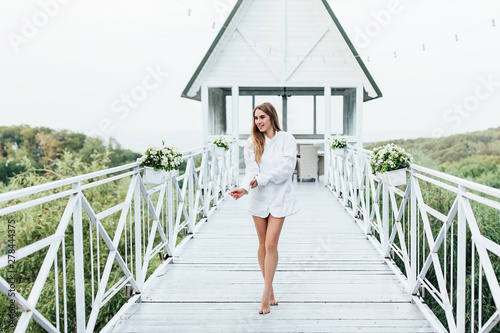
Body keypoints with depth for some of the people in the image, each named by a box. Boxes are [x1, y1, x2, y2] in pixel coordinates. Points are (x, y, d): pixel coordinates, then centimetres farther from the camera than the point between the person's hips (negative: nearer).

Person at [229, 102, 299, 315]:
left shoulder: (286, 139, -2)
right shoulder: (252, 143, 4)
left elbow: (287, 166, -14)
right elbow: (251, 170, -7)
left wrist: (261, 179, -19)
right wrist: (244, 187, -27)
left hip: (279, 197, -2)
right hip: (258, 197, 2)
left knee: (271, 245, -8)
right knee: (263, 245, 8)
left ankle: (265, 295, -2)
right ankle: (270, 289, 22)